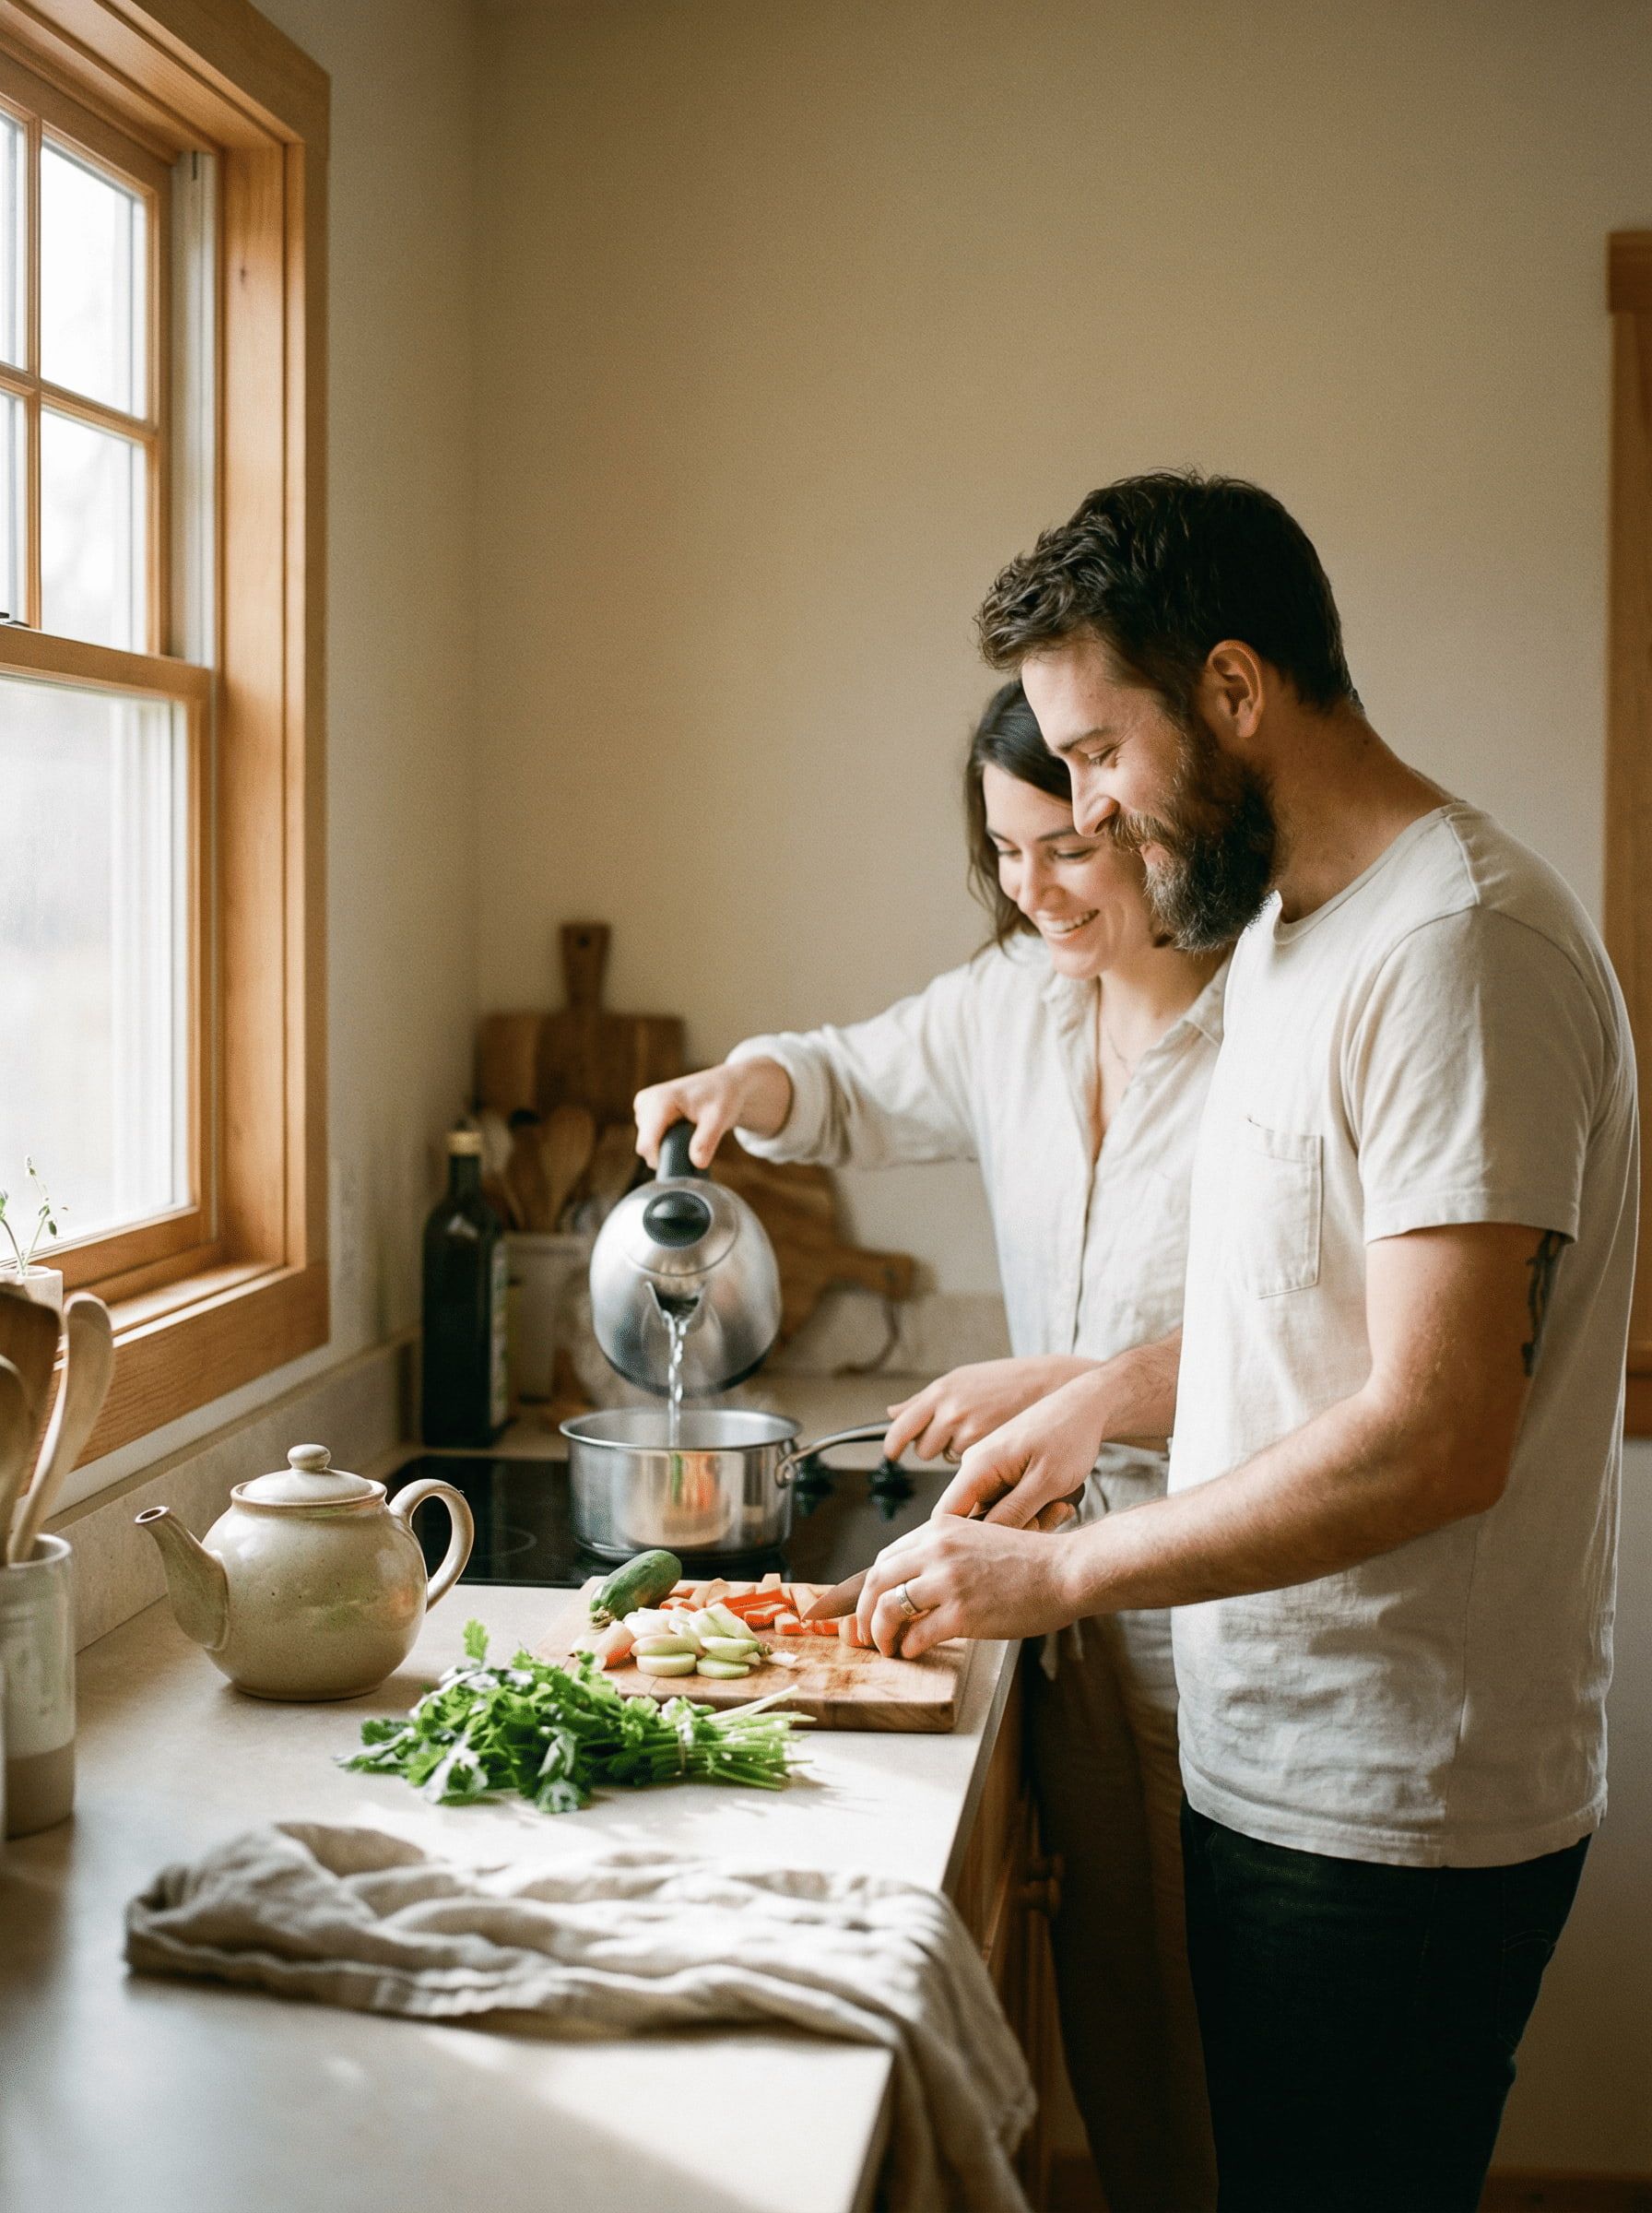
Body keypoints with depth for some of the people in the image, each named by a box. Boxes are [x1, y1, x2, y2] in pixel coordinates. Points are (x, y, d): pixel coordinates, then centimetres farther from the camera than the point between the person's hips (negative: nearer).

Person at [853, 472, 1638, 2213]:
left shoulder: (1459, 946, -21)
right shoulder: (1287, 928, 12)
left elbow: (1436, 1434, -26)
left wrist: (1065, 1572, -19)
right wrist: (1108, 1396, 9)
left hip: (1390, 1807, -9)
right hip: (1273, 1754, 9)